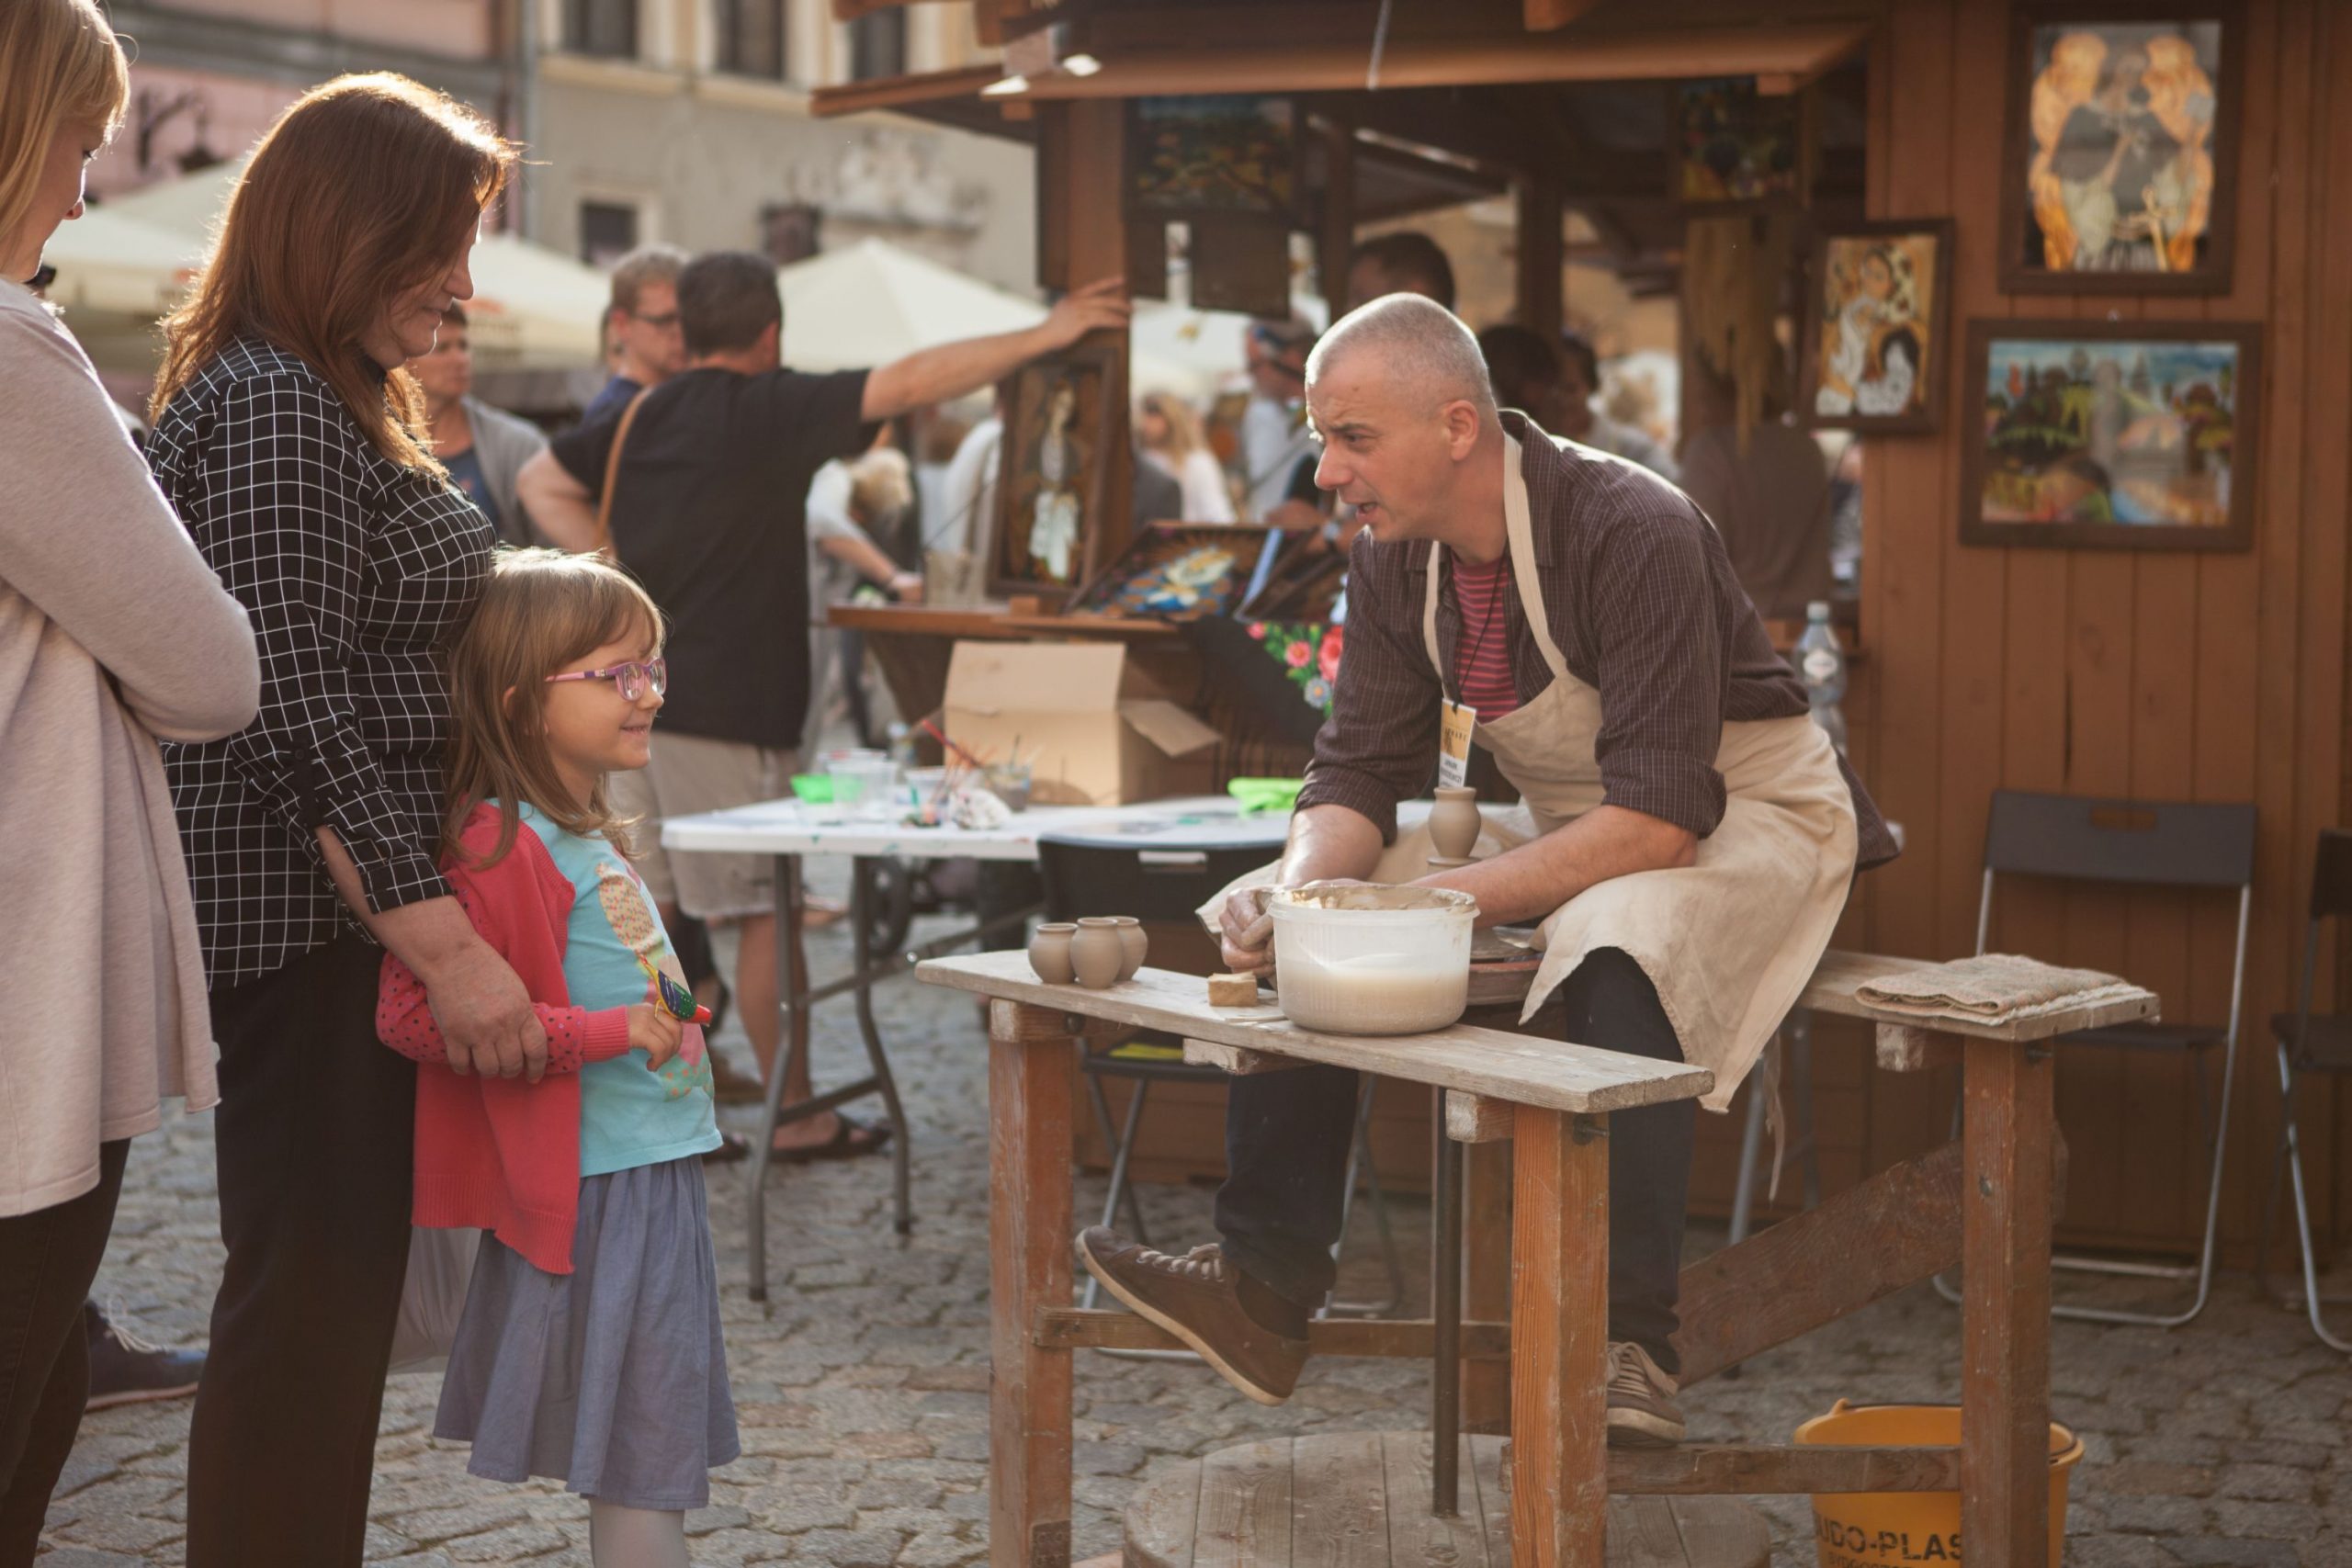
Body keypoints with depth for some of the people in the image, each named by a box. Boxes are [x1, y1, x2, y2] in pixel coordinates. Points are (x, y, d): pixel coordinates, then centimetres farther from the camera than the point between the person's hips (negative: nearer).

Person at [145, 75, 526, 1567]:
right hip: (308, 922, -11)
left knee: (341, 1283, 16)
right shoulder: (271, 408, -16)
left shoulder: (334, 399, 18)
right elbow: (293, 714, -23)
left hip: (349, 912, 11)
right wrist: (449, 945, -26)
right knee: (313, 1290, -6)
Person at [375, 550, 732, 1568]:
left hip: (654, 1176, 10)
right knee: (640, 1469, -4)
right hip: (596, 1191, -10)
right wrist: (607, 1034, -26)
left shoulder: (588, 835, 12)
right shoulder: (504, 846, -19)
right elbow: (412, 1012, -27)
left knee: (645, 1461, 16)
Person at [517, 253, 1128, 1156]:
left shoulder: (639, 417, 11)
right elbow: (909, 385, -14)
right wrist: (1042, 337, -9)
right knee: (766, 910, 2)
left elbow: (542, 484, 19)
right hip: (722, 707, -7)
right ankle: (795, 1115, 10)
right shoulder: (771, 410, -10)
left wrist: (615, 571, 10)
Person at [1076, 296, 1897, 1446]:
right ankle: (1264, 1289, -4)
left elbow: (1659, 814, -33)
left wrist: (1441, 905, -37)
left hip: (1749, 820, -7)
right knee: (1291, 924, -6)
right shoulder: (1394, 558, -5)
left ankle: (1629, 1341, -32)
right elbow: (1358, 774, -2)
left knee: (1618, 951, -39)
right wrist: (1298, 890, -25)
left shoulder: (1630, 531, -28)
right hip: (1569, 829, 7)